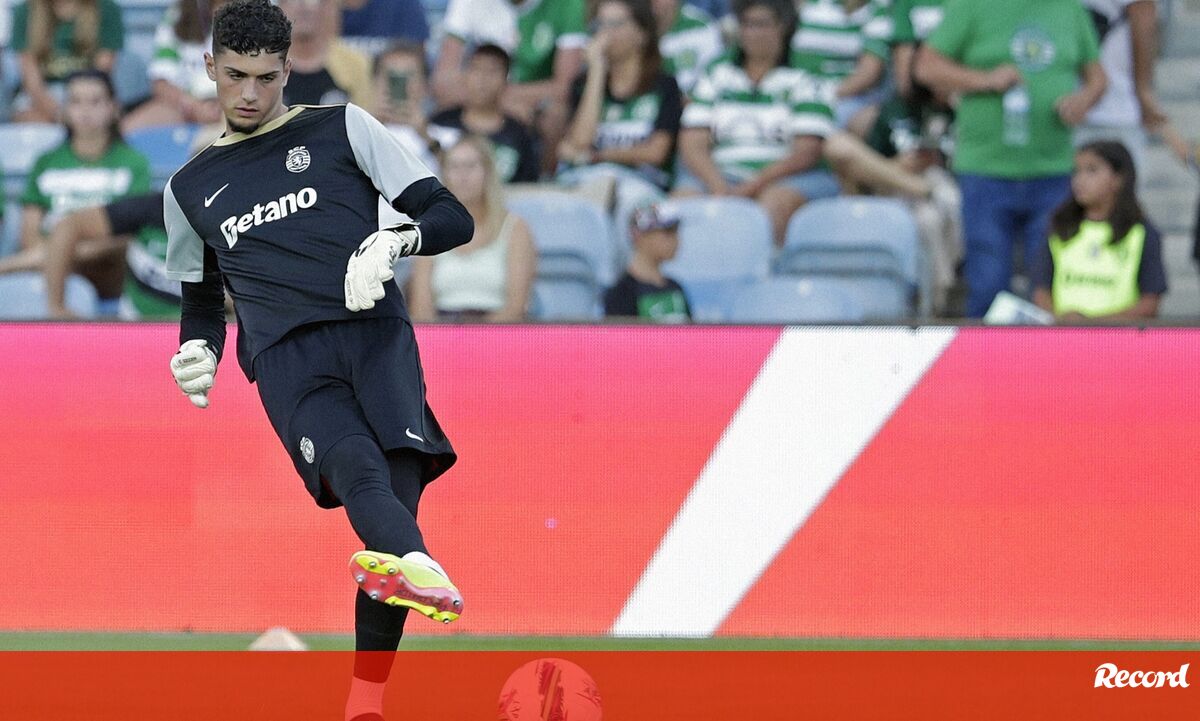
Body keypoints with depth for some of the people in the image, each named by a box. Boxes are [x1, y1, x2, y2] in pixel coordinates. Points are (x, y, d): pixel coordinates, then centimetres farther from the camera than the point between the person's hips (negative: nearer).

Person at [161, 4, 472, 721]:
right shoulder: (190, 190, 27)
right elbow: (204, 300, 37)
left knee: (397, 472, -25)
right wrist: (198, 353, 14)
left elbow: (453, 219, 12)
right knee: (354, 464, -32)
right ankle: (419, 567, -65)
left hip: (374, 331, 0)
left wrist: (394, 243, -9)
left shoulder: (342, 129, 17)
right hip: (286, 358, 0)